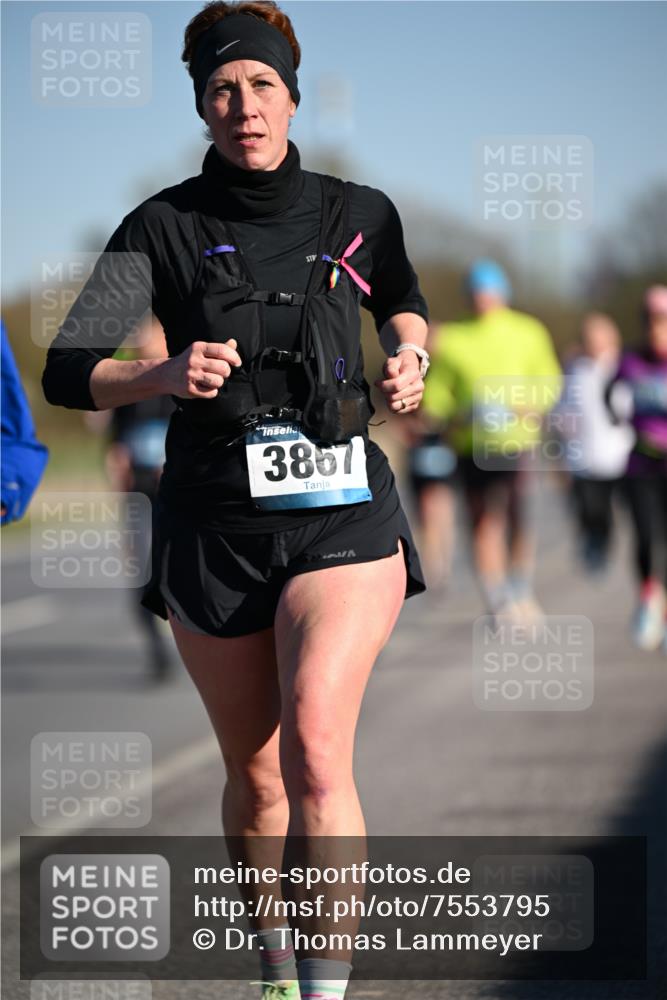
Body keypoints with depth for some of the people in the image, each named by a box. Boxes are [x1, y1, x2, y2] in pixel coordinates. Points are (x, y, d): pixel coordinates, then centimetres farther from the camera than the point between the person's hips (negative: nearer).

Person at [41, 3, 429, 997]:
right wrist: (163, 375, -20)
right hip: (214, 525, 1)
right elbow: (65, 371, -2)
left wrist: (411, 359, 6)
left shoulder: (358, 215, 4)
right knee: (255, 773, 11)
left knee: (315, 747, -21)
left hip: (341, 514, -1)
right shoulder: (165, 227, 0)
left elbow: (404, 299, 27)